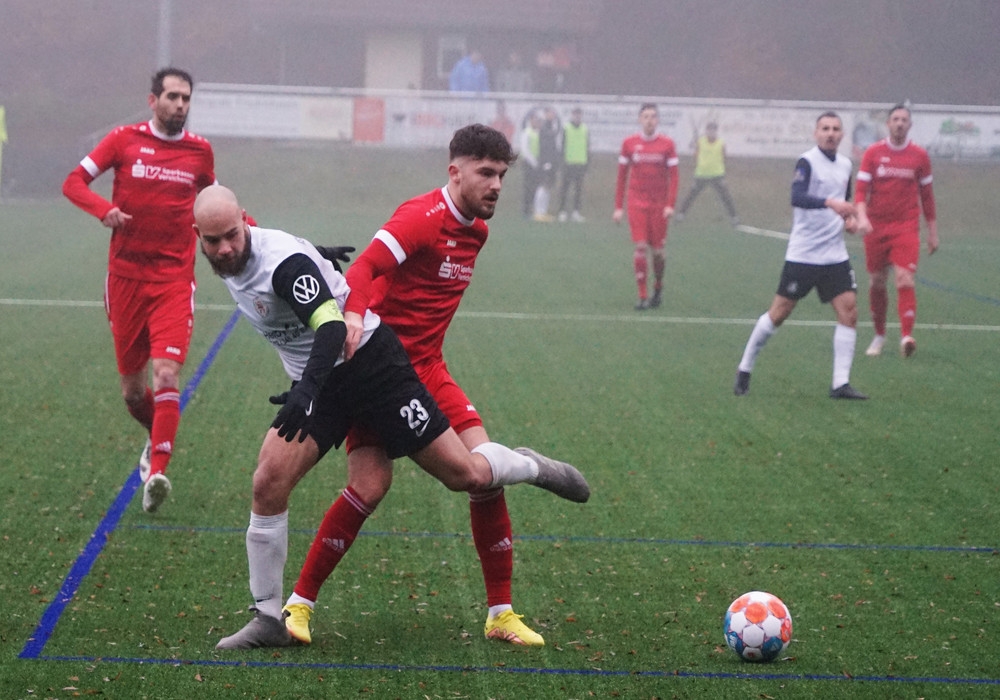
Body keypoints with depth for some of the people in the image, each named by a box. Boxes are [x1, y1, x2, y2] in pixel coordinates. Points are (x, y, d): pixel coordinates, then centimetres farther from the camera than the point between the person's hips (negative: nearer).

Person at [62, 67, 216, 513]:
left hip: (175, 280, 0)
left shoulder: (199, 151, 7)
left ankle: (157, 472, -24)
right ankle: (159, 438, 38)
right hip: (126, 278, 0)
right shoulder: (125, 140, 1)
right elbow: (74, 182, -1)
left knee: (167, 374, -19)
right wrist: (104, 209, -20)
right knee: (132, 389, 8)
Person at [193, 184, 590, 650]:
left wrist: (306, 388, -52)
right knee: (268, 484, -12)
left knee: (465, 475, -3)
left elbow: (332, 327, -37)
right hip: (319, 382, 7)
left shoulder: (284, 261, -26)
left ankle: (531, 467, 31)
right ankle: (268, 619, -3)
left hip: (369, 363, -7)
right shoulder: (227, 263, -1)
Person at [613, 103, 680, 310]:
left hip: (659, 204, 0)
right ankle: (643, 296, -4)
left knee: (658, 249, 3)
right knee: (641, 247, -9)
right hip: (637, 202, 0)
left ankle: (658, 288, 28)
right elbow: (621, 177, 7)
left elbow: (673, 176, 0)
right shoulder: (629, 143, 2)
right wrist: (618, 207, 4)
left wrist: (670, 205, -10)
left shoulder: (667, 144, 0)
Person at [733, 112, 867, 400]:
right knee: (779, 312, 0)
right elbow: (797, 196, -27)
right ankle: (745, 369, 17)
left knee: (849, 311, -6)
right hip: (802, 254, -6)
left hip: (835, 255, 6)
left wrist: (850, 216, 6)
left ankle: (841, 384, -2)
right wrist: (830, 202, -41)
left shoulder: (845, 164, 11)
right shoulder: (807, 161, -11)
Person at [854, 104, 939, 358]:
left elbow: (927, 195, 10)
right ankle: (879, 335, 23)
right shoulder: (873, 153, 2)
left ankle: (906, 336, -25)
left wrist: (933, 232, 10)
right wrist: (862, 218, -19)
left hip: (906, 227, -1)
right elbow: (861, 190, -1)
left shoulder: (919, 156, 4)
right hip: (876, 227, 1)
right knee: (878, 282, 7)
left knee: (905, 279, -17)